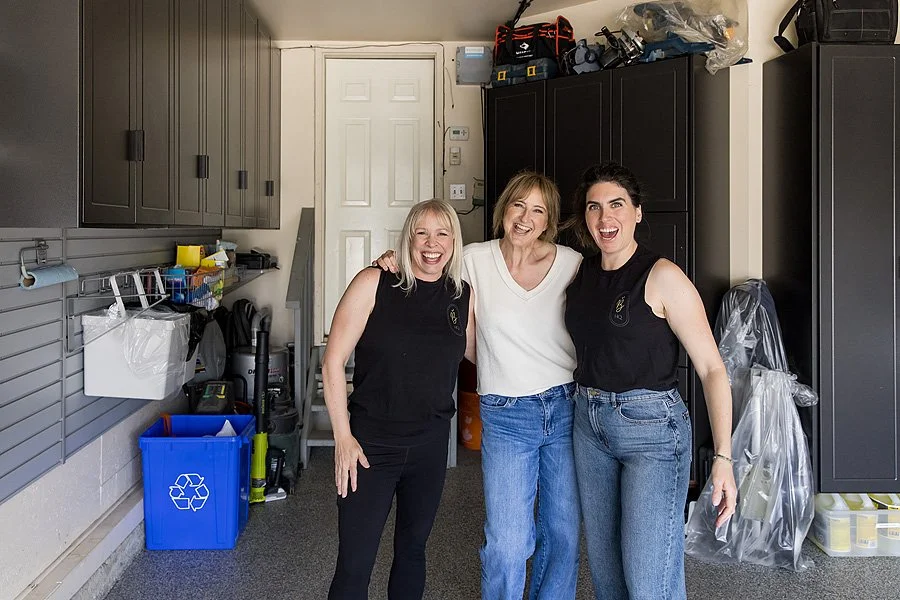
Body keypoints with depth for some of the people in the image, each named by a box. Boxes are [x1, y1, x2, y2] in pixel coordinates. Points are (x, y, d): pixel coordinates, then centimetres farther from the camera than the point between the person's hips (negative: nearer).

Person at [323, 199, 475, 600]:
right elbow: (333, 361, -10)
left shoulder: (463, 296, 1)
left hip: (430, 446, 4)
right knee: (354, 566, -1)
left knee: (413, 548, 20)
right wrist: (343, 436, -12)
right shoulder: (374, 284, -10)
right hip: (370, 444, -4)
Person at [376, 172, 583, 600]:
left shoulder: (571, 264, 0)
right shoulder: (476, 259, -2)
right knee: (507, 543, -4)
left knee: (564, 532, 14)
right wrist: (397, 258, -7)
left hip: (567, 407, 2)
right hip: (506, 415, -2)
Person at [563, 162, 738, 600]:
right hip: (589, 423, 6)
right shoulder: (582, 274, 6)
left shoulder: (661, 277, -13)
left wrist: (723, 457, -21)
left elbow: (711, 368, -14)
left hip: (652, 426, -6)